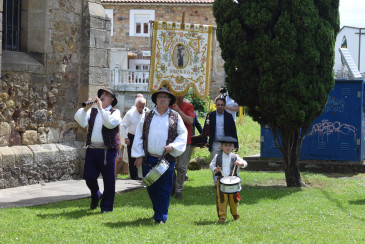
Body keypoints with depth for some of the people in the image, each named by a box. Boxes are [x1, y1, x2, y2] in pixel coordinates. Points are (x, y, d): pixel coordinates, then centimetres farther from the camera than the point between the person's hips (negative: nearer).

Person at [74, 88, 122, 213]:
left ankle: (106, 206, 14)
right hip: (91, 150, 4)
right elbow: (81, 121, -2)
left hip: (107, 151, -4)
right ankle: (96, 196, 36)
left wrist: (101, 108, -17)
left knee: (108, 179, 0)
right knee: (89, 177, 7)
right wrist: (87, 107, -10)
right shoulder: (92, 111, 13)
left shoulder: (115, 112, 2)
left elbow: (110, 123, -19)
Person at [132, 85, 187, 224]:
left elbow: (183, 134, 5)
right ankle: (157, 211, 28)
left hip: (167, 159, -2)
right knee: (151, 188, 9)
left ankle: (161, 217, 5)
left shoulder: (175, 117, 6)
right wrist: (139, 155, 1)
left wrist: (173, 146, -12)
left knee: (164, 189, -2)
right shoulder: (147, 116, 8)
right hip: (149, 159, 2)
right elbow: (139, 136, 8)